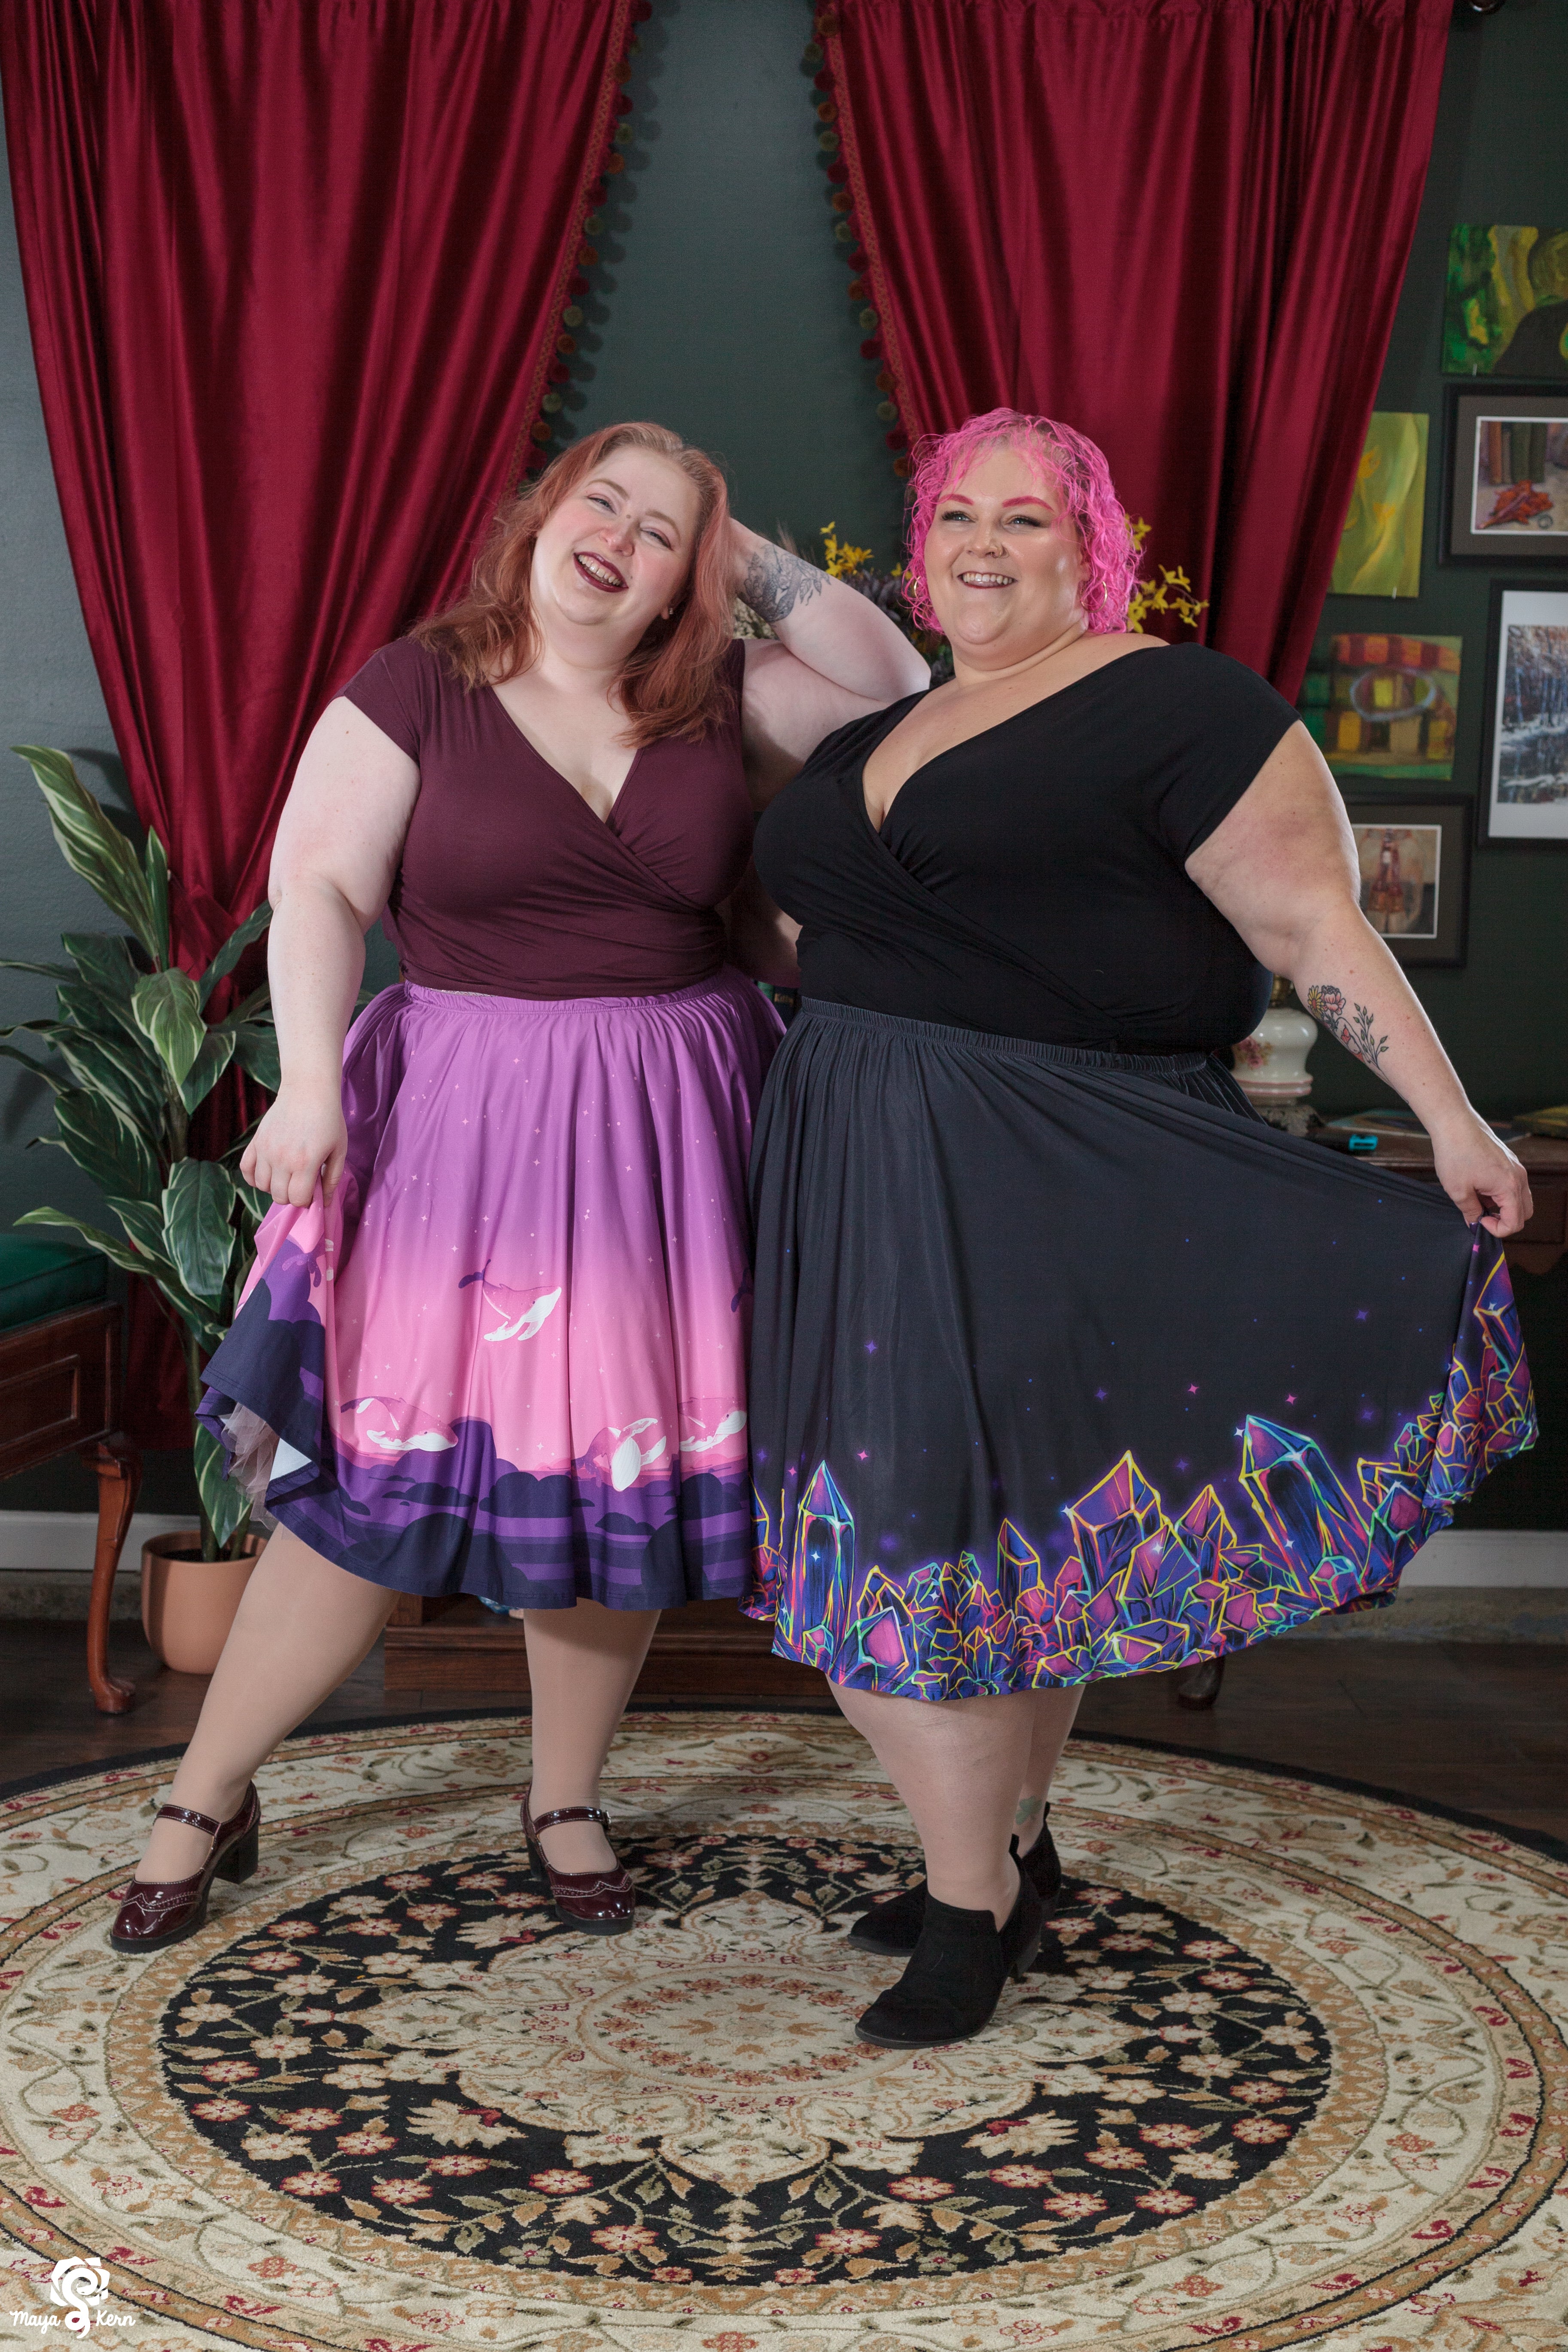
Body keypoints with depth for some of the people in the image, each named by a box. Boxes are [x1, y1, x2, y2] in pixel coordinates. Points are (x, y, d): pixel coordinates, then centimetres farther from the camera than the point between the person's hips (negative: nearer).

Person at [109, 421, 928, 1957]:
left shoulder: (719, 701, 7)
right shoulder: (417, 686, -1)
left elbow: (894, 687, 5)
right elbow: (319, 887, -5)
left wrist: (760, 563, 1)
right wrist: (310, 1081, -16)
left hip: (668, 1135, 3)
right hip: (459, 1125, -3)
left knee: (620, 1475, 9)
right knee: (374, 1478, 0)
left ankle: (565, 1802, 29)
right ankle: (206, 1802, 19)